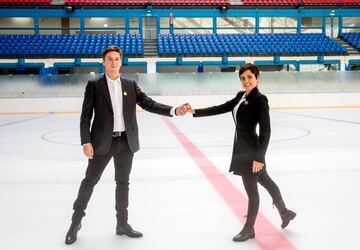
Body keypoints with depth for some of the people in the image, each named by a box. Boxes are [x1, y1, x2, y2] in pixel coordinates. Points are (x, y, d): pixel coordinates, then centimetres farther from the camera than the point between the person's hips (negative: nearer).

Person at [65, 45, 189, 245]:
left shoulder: (131, 85, 7)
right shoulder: (94, 85, -2)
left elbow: (149, 104, 1)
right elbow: (86, 116, -4)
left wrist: (174, 110, -12)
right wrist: (86, 142, -12)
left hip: (126, 142, 3)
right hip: (102, 142, -3)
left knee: (123, 183, 13)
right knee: (90, 181, 6)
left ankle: (122, 224, 26)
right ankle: (76, 221, 22)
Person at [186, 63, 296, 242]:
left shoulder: (260, 100, -18)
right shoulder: (240, 97, 7)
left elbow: (265, 131, -21)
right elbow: (220, 109, 8)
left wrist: (259, 157, -23)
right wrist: (195, 111, -2)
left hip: (252, 151, -9)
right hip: (242, 149, 9)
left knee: (251, 190, 7)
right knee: (266, 182, 23)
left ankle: (249, 229, 24)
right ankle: (285, 212, 43)